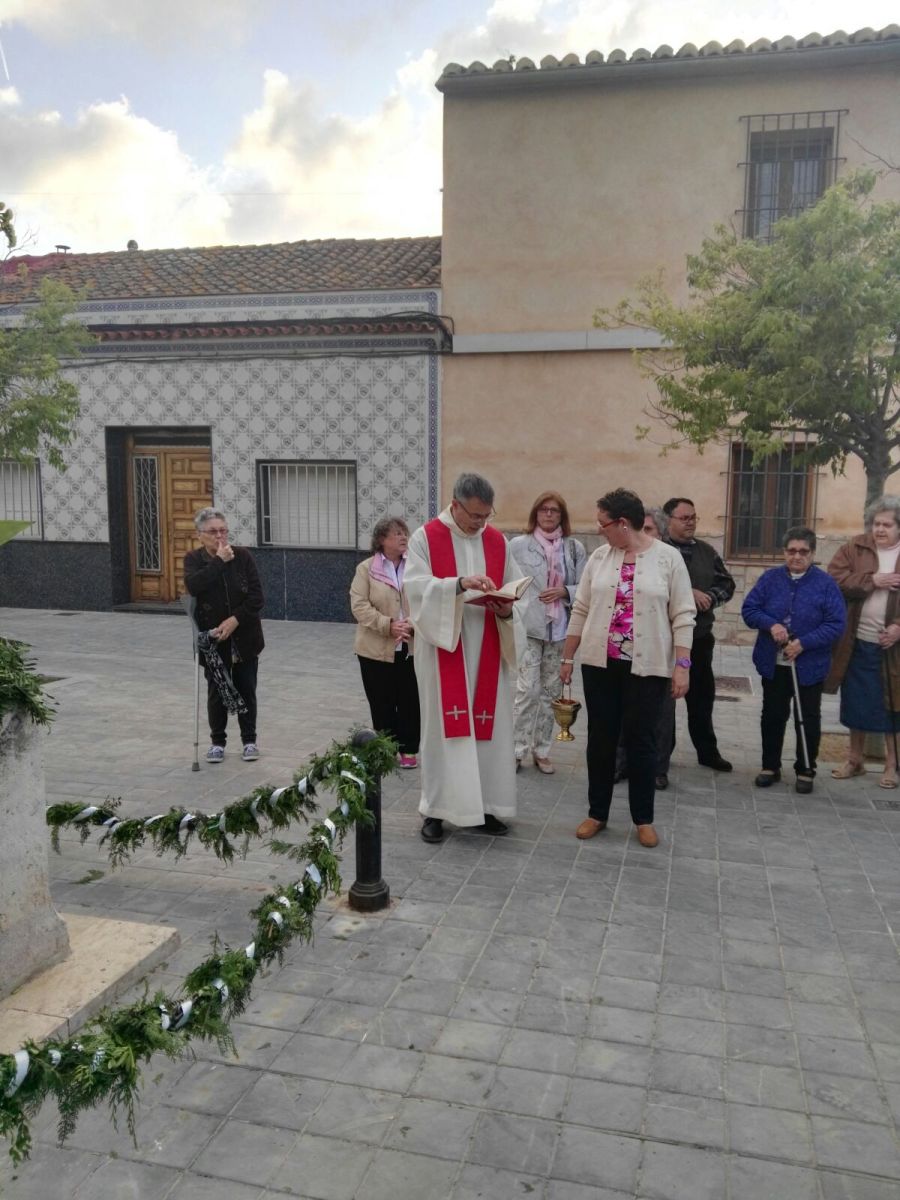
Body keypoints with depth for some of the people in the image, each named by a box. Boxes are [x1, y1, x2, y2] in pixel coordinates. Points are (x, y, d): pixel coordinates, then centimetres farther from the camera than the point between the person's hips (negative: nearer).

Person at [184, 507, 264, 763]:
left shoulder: (243, 556, -4)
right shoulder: (194, 558, -3)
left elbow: (256, 597, -8)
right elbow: (193, 586, -25)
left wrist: (234, 620, -19)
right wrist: (219, 560, -22)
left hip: (244, 638, 0)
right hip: (213, 641, 0)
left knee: (246, 691, 9)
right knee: (216, 692, 8)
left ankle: (249, 740, 24)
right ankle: (217, 741, 24)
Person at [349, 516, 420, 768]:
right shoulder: (366, 568, -1)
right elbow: (359, 606, -9)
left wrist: (413, 624, -19)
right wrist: (388, 625, -19)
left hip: (412, 647, 1)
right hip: (377, 649, -1)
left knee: (410, 701, 5)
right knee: (382, 703, 7)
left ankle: (408, 749, 20)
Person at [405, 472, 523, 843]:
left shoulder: (498, 541, 8)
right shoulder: (425, 538, -5)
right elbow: (415, 586, -16)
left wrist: (507, 610, -12)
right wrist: (459, 584, -29)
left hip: (487, 652, 4)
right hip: (443, 649, -4)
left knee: (488, 726, 6)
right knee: (443, 727, 0)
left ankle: (484, 806, 17)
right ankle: (436, 809, 11)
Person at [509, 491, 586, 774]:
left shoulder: (575, 548, 6)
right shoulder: (518, 544, 2)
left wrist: (565, 591, -11)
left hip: (561, 629, 3)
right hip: (528, 627, -3)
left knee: (551, 691, 9)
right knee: (528, 690, -8)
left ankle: (541, 749, 20)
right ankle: (517, 749, 4)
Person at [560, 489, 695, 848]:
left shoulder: (668, 557, -5)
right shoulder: (599, 557, 4)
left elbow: (683, 616, -4)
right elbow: (581, 610, 8)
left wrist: (682, 665, -9)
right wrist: (567, 657, 9)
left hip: (648, 667, -3)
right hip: (600, 663, 3)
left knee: (641, 740, 4)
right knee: (601, 738, 9)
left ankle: (644, 819, 20)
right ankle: (597, 813, 23)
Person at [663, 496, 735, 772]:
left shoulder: (707, 551, 10)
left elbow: (727, 584, 11)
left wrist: (710, 597, -9)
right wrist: (689, 593, -20)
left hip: (700, 636, 5)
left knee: (702, 696, 15)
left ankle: (708, 751, 28)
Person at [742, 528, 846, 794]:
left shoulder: (825, 583, -8)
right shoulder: (770, 578, 1)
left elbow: (836, 624, -11)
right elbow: (748, 609, 0)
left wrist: (804, 643, -21)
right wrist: (771, 625, -19)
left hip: (810, 667, -2)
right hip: (773, 664, 2)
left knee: (808, 719, 9)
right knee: (773, 716, 13)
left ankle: (805, 770, 24)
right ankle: (770, 766, 26)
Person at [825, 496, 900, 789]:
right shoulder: (855, 548, 2)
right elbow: (834, 578, -8)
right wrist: (872, 580, -17)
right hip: (857, 643, 2)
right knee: (856, 703, 12)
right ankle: (855, 759, 27)